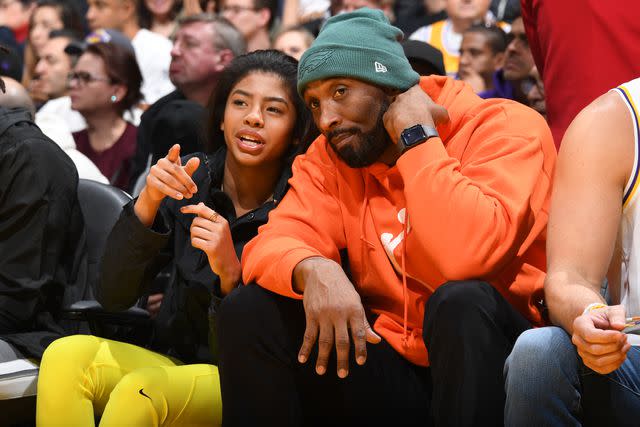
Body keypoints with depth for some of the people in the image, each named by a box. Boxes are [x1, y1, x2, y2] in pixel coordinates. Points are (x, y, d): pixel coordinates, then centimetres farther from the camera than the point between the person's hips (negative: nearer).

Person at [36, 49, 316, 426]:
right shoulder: (188, 183, -2)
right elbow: (113, 296, -8)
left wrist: (231, 272, -29)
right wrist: (148, 202, -22)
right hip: (175, 361, 4)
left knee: (139, 392, -33)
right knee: (67, 356, -23)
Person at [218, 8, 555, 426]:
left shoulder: (505, 128, -13)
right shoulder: (330, 156, 5)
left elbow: (468, 257, -30)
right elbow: (272, 247, -7)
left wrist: (416, 135, -21)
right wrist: (313, 270, -30)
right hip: (392, 367, 4)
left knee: (462, 302, -35)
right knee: (250, 310, -12)